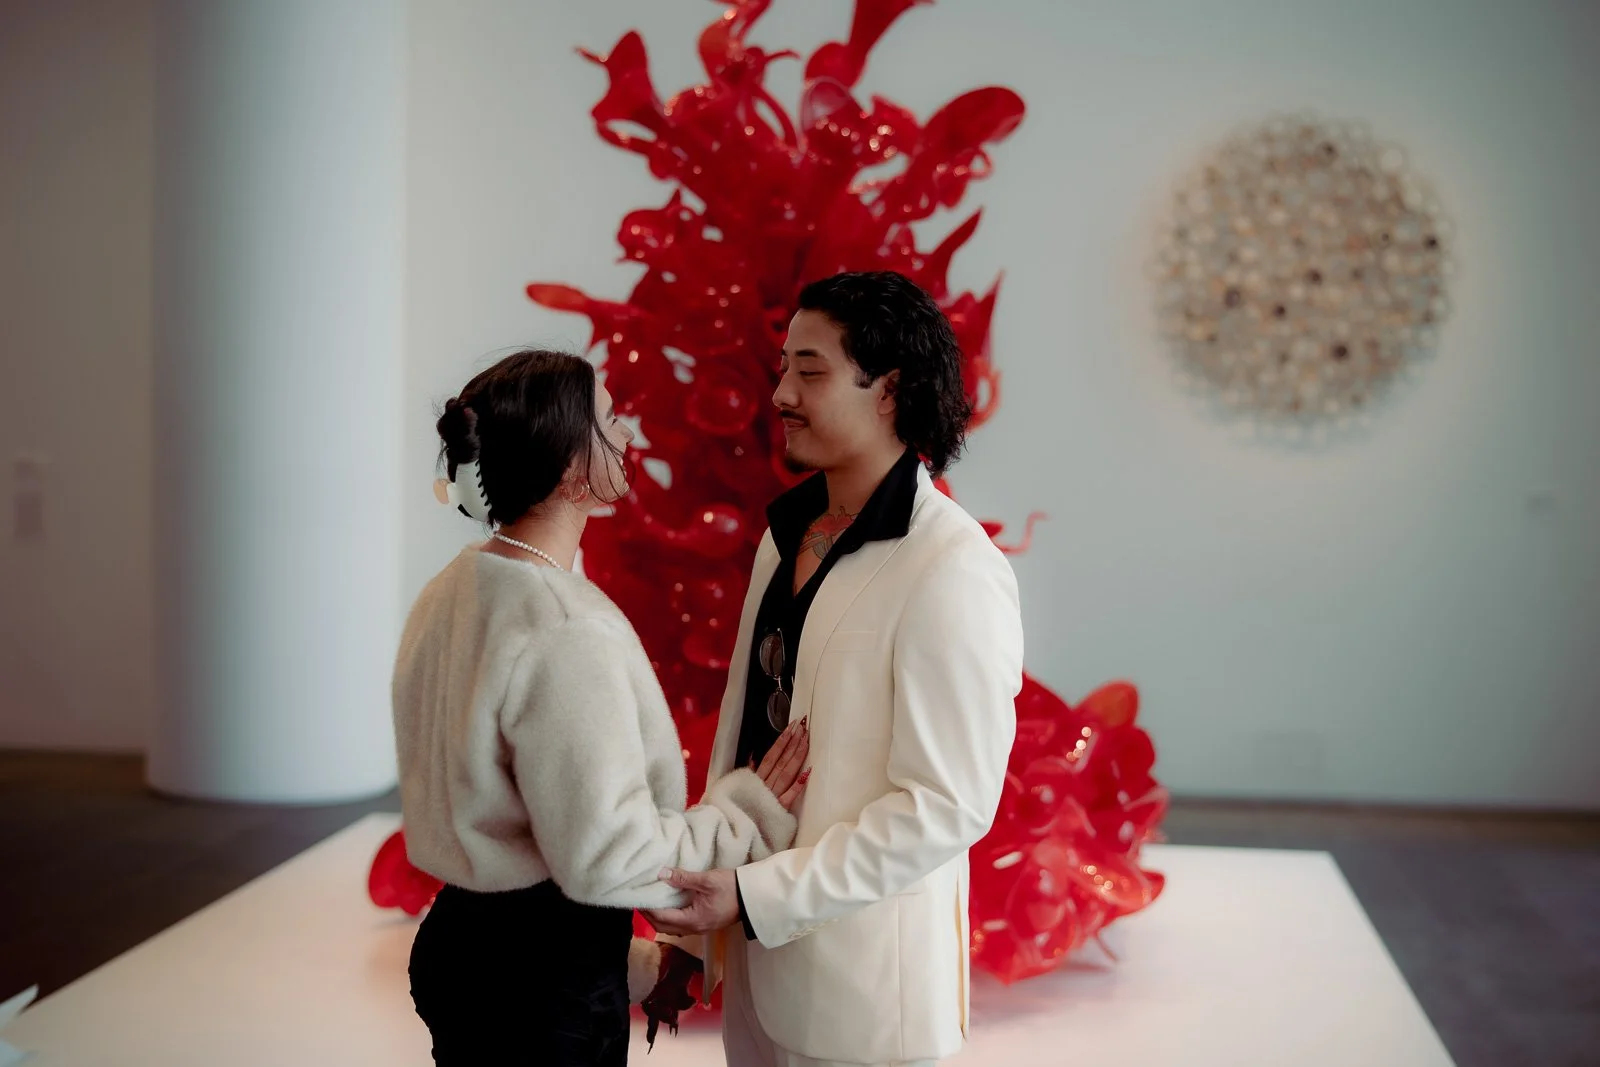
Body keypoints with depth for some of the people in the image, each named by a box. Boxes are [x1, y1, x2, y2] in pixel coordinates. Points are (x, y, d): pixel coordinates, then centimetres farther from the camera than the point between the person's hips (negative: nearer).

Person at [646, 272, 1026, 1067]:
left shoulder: (952, 569, -18)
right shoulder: (788, 537, 6)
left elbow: (949, 806, -20)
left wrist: (756, 897, -20)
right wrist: (694, 931, 10)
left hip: (859, 985, -6)